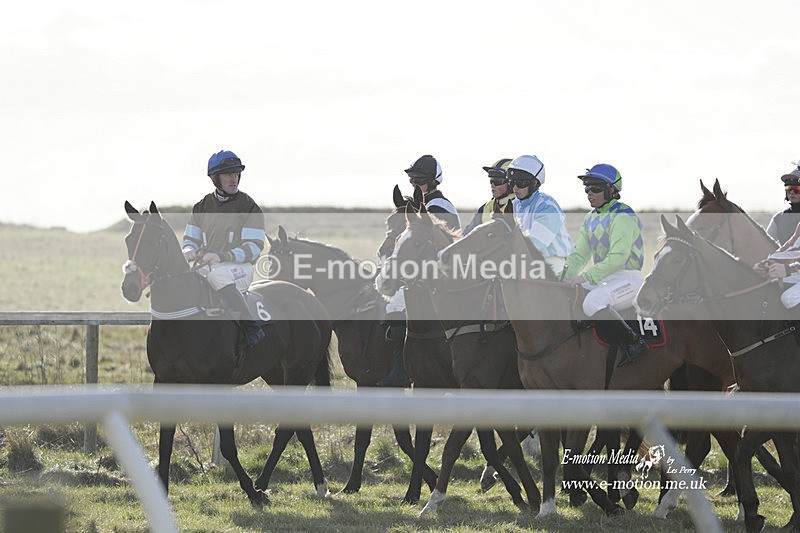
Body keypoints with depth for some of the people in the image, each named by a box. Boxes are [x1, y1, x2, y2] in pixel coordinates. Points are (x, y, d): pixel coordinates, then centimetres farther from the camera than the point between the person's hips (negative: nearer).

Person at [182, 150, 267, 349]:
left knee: (218, 276, -39)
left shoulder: (249, 207, -1)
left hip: (239, 267, -5)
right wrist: (189, 251, -11)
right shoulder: (202, 206, 14)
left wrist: (222, 256, -22)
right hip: (206, 264, 5)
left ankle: (252, 329, -34)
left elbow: (253, 247, -8)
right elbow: (190, 238, 16)